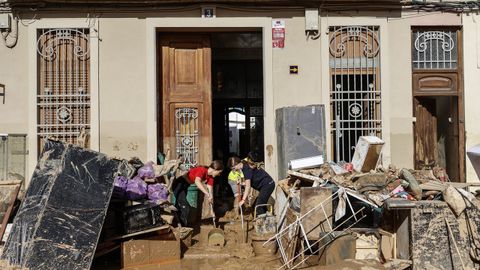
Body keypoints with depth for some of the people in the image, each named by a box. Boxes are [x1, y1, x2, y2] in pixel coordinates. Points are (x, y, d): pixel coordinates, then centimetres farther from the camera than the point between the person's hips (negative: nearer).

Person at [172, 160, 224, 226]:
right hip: (179, 184, -9)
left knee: (180, 207, 19)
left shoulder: (210, 176, -1)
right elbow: (197, 181, -47)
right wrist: (207, 194, -52)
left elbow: (210, 190, -2)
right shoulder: (202, 170, -27)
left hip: (184, 186, 9)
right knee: (186, 208, -14)